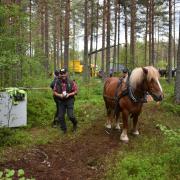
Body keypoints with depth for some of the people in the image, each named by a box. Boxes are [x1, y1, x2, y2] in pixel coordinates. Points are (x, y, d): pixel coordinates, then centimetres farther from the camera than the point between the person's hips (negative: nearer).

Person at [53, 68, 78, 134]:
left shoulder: (71, 82, -7)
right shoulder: (58, 82, -1)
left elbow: (76, 91, -2)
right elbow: (54, 92, 5)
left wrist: (69, 94, -17)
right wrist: (59, 95, -14)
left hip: (69, 100, -3)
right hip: (61, 101, 3)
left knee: (70, 115, -11)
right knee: (60, 116, 3)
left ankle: (75, 123, 23)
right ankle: (64, 129, 22)